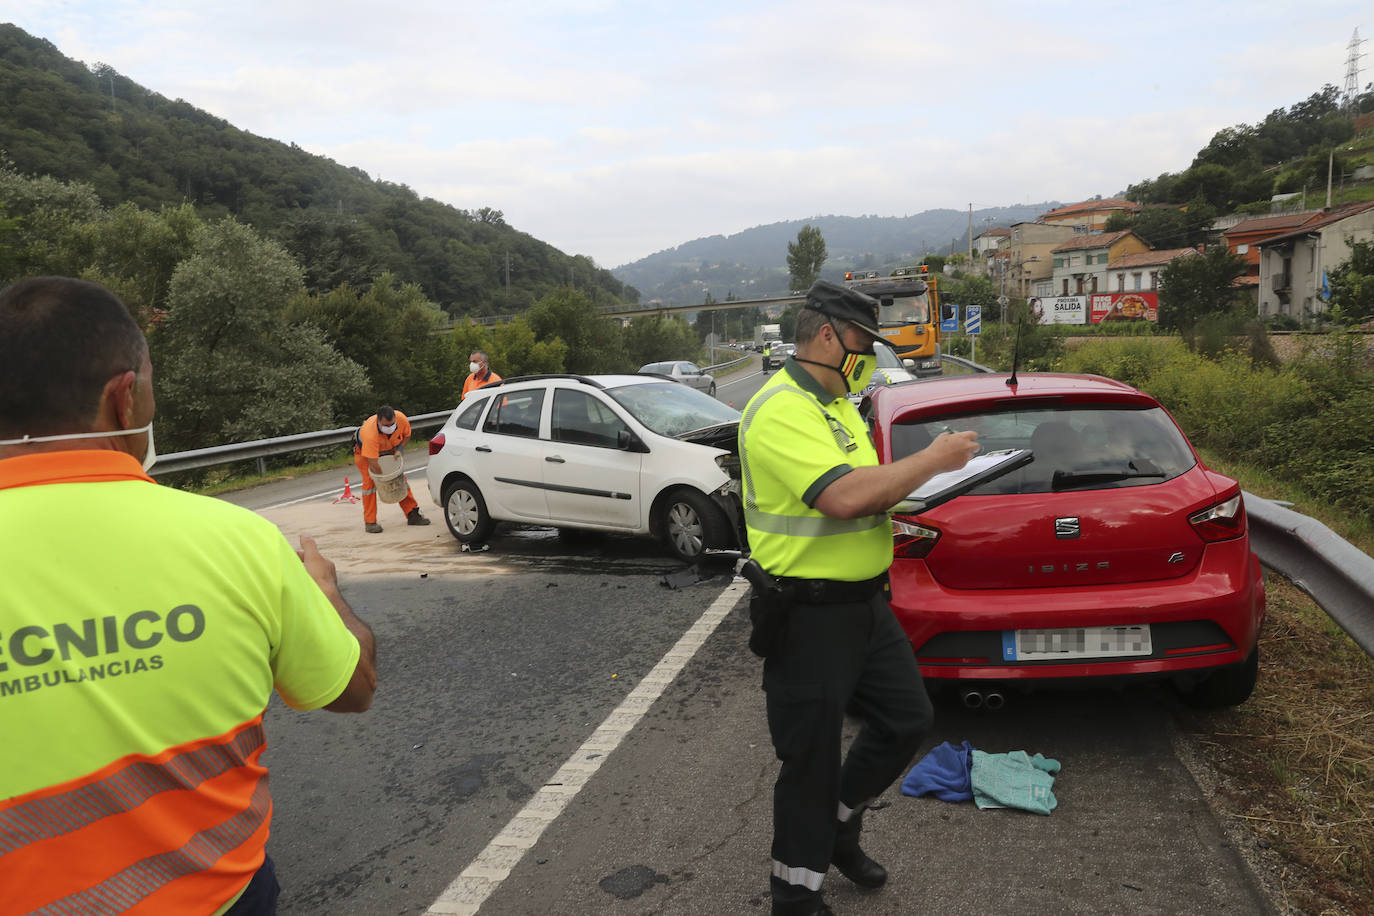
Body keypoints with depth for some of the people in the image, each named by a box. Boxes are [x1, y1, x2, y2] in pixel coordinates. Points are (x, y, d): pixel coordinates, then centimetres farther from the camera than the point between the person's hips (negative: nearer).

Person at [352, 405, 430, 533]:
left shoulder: (402, 419, -31)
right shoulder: (370, 433, -44)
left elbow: (407, 435, -6)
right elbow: (374, 465, -42)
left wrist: (399, 450, -21)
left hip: (389, 450, 5)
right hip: (364, 451, -4)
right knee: (369, 481, -19)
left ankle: (412, 514, 4)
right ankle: (369, 522, -13)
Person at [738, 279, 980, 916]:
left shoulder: (835, 404, 13)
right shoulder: (780, 410, -21)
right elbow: (845, 496, -32)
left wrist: (922, 476, 4)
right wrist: (931, 459, -21)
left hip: (863, 604, 10)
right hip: (808, 618, -9)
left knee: (908, 719, 19)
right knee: (812, 760, 5)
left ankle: (839, 827, 40)